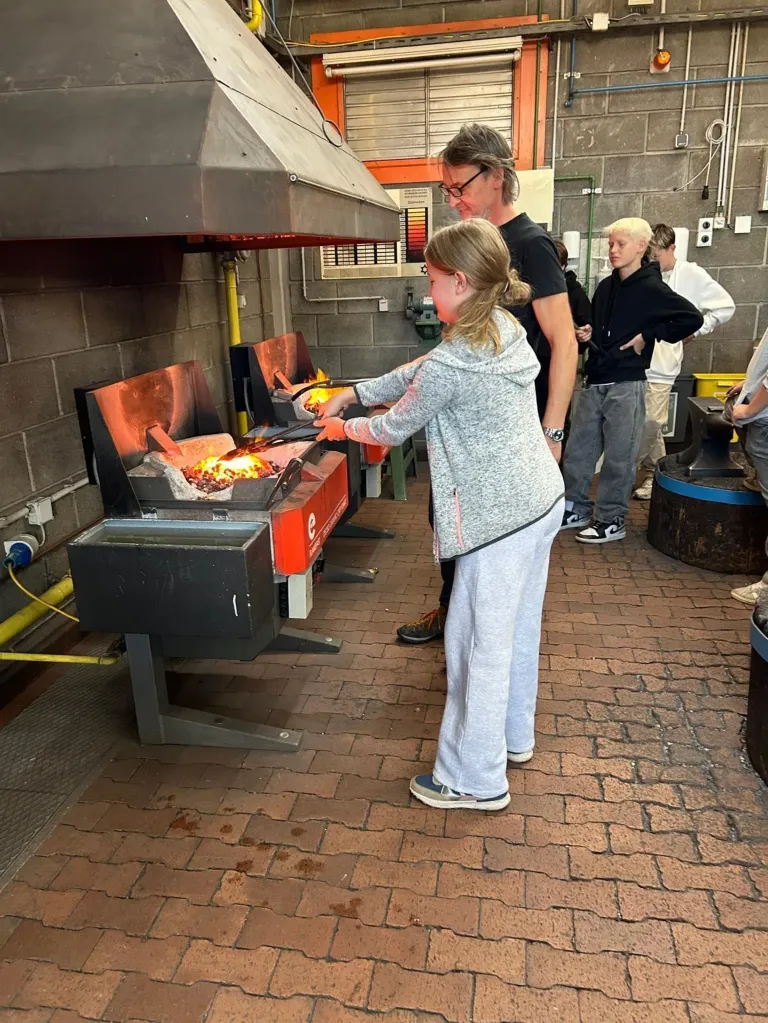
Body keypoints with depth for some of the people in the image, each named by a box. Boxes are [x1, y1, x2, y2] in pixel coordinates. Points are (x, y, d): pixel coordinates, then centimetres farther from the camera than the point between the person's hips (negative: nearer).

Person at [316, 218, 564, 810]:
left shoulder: (448, 366, -22)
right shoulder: (506, 331, 6)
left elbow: (393, 429, -6)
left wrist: (344, 428, 13)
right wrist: (354, 393, 16)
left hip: (498, 518, -9)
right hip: (542, 499, 10)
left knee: (480, 644, 4)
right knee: (518, 628, 22)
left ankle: (475, 780, 21)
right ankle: (513, 736, 43)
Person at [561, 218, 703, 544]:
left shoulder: (652, 289, -8)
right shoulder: (605, 286, 11)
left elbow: (693, 318, -13)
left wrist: (647, 336, -12)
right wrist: (587, 333, 4)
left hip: (625, 385, -6)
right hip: (594, 381, 6)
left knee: (618, 457, 1)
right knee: (578, 450, 9)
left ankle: (611, 520, 13)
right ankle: (575, 509, 22)